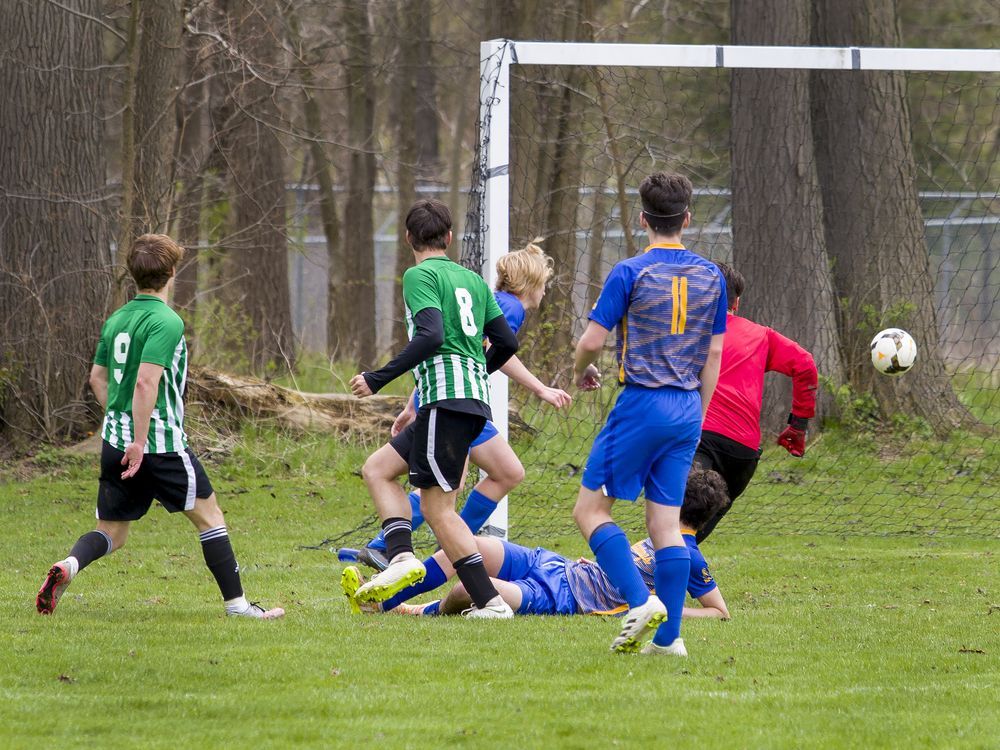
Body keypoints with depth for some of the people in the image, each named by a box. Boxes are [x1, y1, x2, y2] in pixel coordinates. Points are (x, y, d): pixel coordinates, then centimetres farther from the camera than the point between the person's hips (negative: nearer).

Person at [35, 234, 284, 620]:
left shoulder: (115, 320, 10)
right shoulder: (166, 322, -14)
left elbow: (97, 377, 20)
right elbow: (147, 381, -24)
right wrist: (140, 441, -21)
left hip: (115, 443, 7)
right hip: (161, 443, -7)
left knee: (111, 533, 12)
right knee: (208, 515, 8)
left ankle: (68, 566, -17)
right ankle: (236, 602, 9)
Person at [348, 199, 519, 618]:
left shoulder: (420, 276, -3)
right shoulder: (472, 279, 19)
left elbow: (431, 336, -17)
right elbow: (506, 342, 18)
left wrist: (377, 379, -14)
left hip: (445, 394, -8)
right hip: (477, 399, 8)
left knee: (436, 506, -7)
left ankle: (489, 601, -14)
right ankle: (400, 556, -4)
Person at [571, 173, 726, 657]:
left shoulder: (630, 274, -9)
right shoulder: (710, 277, 8)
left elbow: (592, 341, -9)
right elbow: (713, 354, 11)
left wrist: (581, 371, 14)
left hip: (642, 404, -6)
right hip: (686, 409, 6)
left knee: (591, 509, 2)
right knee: (665, 522, 8)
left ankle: (640, 601, -15)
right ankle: (668, 635, 3)